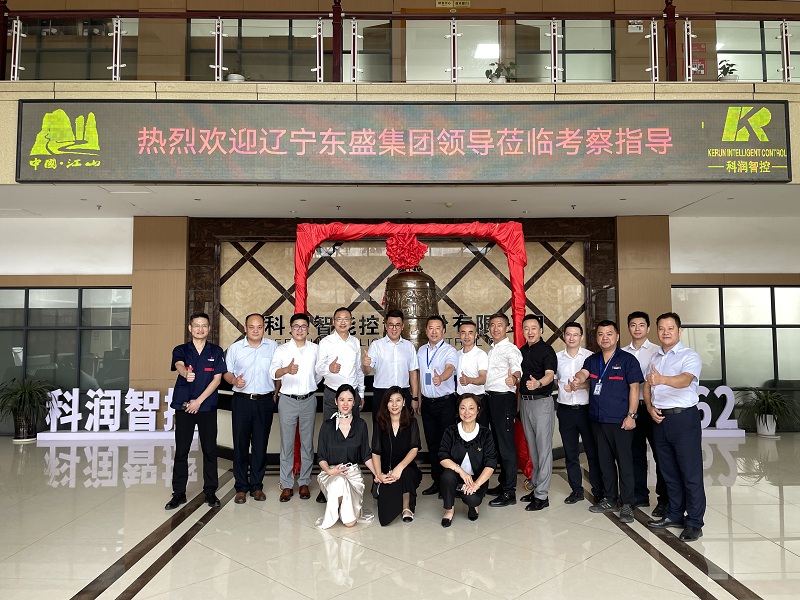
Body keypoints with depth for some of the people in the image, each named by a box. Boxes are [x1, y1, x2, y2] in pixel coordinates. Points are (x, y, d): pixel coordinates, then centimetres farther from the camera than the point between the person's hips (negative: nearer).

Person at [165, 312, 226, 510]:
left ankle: (210, 492, 16)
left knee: (209, 450, 5)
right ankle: (179, 493, 16)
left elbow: (217, 379, -2)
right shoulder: (181, 350, 3)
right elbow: (179, 366, -19)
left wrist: (198, 401, -10)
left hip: (208, 407, 0)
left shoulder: (216, 351, 3)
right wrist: (186, 373, -44)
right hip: (183, 406, 0)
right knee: (181, 451, 5)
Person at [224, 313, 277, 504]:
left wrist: (276, 394, 1)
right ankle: (241, 487, 15)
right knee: (240, 445, 4)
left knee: (261, 445, 6)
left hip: (265, 402, 0)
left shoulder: (272, 347, 4)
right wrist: (234, 380, -14)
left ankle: (257, 486, 18)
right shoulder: (235, 348, 4)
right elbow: (226, 372, 7)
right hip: (241, 401, 0)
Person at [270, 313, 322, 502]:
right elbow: (273, 372, -18)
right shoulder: (282, 349, -1)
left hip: (309, 400, 1)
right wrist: (287, 369, -37)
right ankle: (287, 485, 11)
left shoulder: (315, 349, 5)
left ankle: (304, 483, 18)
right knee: (287, 443, 3)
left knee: (307, 443, 7)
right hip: (287, 400, -1)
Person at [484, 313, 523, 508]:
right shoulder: (491, 349, 18)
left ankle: (509, 492, -2)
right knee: (497, 442, 16)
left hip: (504, 398, -9)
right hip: (491, 397, 9)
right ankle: (503, 483, 28)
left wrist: (514, 377, -51)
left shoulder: (511, 349, -9)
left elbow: (517, 367, -30)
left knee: (506, 444, -6)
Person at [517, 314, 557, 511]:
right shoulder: (521, 351, 12)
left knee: (543, 448, -4)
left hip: (542, 402, -7)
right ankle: (536, 487, 26)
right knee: (532, 447, 15)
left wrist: (538, 383, -43)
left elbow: (550, 374, -23)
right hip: (524, 401, 7)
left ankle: (542, 495, 1)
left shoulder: (546, 350, -9)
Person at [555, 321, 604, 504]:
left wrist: (577, 385, -20)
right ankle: (576, 490, 21)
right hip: (566, 410, 3)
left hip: (586, 409, -3)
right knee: (570, 453, 10)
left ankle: (598, 491, 16)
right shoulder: (557, 357, 7)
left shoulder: (590, 356, -2)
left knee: (593, 451, 4)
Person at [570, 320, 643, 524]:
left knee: (624, 462, 0)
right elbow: (583, 373, -8)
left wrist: (631, 415, -13)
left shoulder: (627, 360, -3)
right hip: (597, 420, 5)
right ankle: (609, 499, 26)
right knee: (605, 461, 14)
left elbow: (634, 388, -6)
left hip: (620, 421, -5)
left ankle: (627, 504, 11)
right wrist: (576, 381, -32)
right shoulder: (592, 360, 11)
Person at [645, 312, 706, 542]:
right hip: (659, 418, 6)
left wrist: (662, 379, -45)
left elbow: (686, 379, -26)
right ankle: (674, 515, 26)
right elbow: (647, 385, 17)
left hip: (683, 417, -6)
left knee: (690, 472, -1)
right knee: (669, 471, 14)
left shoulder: (689, 356, -7)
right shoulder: (655, 358, 14)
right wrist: (650, 407, -1)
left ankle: (694, 522, 7)